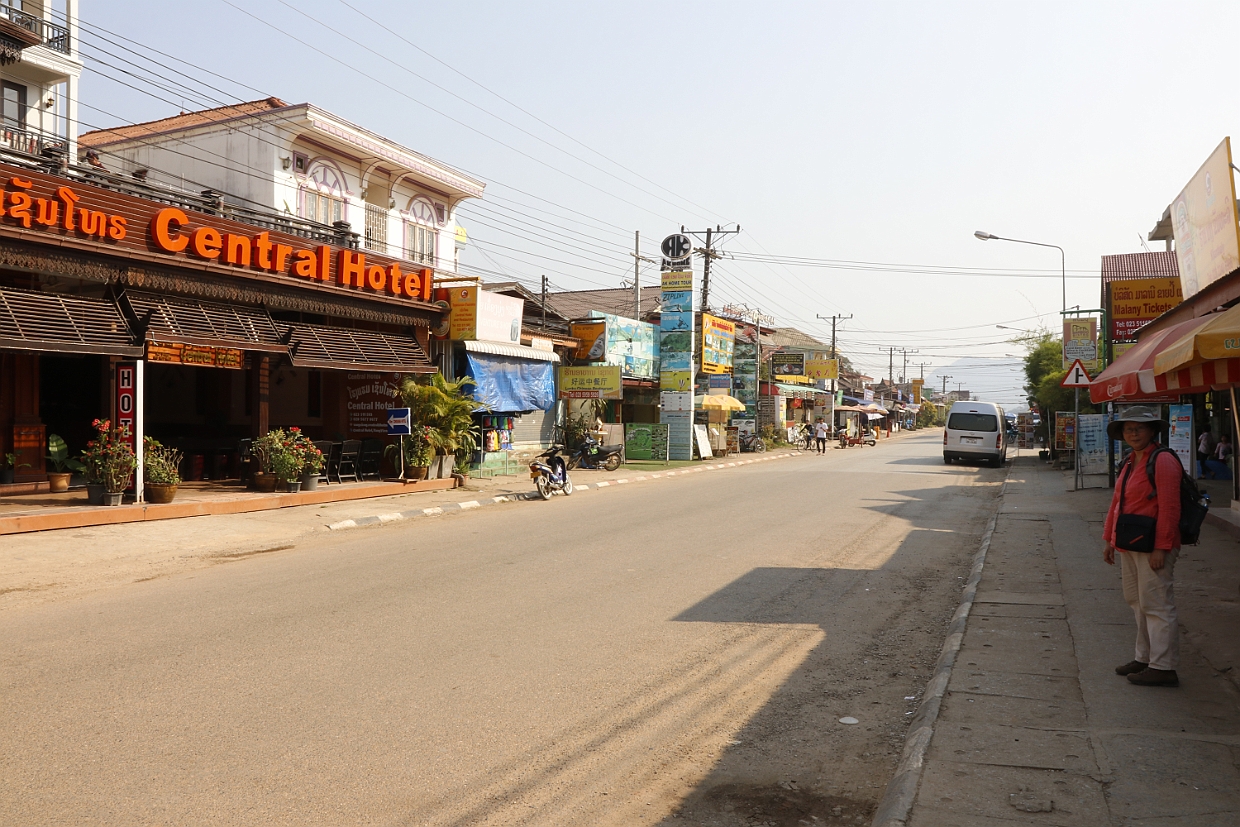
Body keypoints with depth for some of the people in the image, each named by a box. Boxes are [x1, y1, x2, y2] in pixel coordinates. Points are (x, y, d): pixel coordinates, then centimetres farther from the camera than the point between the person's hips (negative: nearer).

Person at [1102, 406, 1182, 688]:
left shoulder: (1163, 461, -13)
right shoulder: (1129, 463, 15)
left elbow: (1169, 508, -18)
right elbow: (1117, 503, 19)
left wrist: (1161, 548, -20)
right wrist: (1109, 539, 19)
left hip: (1152, 547, -9)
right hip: (1129, 546, 9)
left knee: (1156, 605, -4)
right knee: (1137, 602, 14)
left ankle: (1164, 667, 3)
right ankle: (1144, 658, 25)